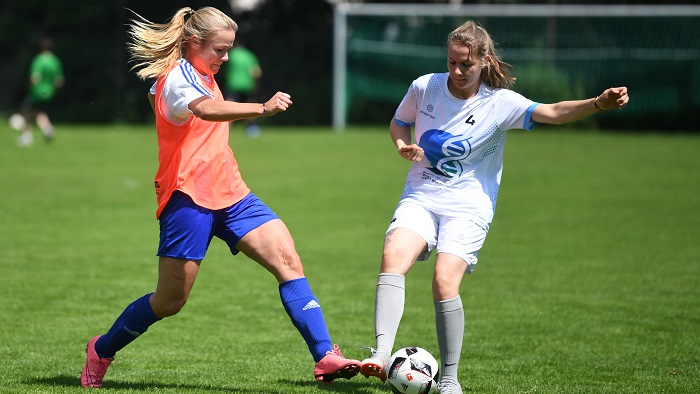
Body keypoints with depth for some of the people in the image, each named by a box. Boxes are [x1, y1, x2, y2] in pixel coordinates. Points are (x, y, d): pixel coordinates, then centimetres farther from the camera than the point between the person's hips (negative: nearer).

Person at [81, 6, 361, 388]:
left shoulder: (201, 76, 16)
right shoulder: (177, 78, -14)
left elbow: (154, 95, 38)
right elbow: (207, 109, -39)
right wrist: (262, 109, -52)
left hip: (229, 193, 8)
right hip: (189, 197, -8)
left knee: (288, 261, -12)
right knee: (170, 300, 0)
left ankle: (325, 356, -19)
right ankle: (101, 351, 24)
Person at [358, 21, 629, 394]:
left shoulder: (500, 103, -8)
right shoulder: (424, 87, 1)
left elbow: (553, 112, -21)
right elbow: (398, 123, 19)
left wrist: (598, 103, -38)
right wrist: (403, 144, -5)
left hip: (468, 208, -2)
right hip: (420, 198, 2)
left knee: (444, 281, -22)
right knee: (393, 256, -27)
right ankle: (381, 355, -34)